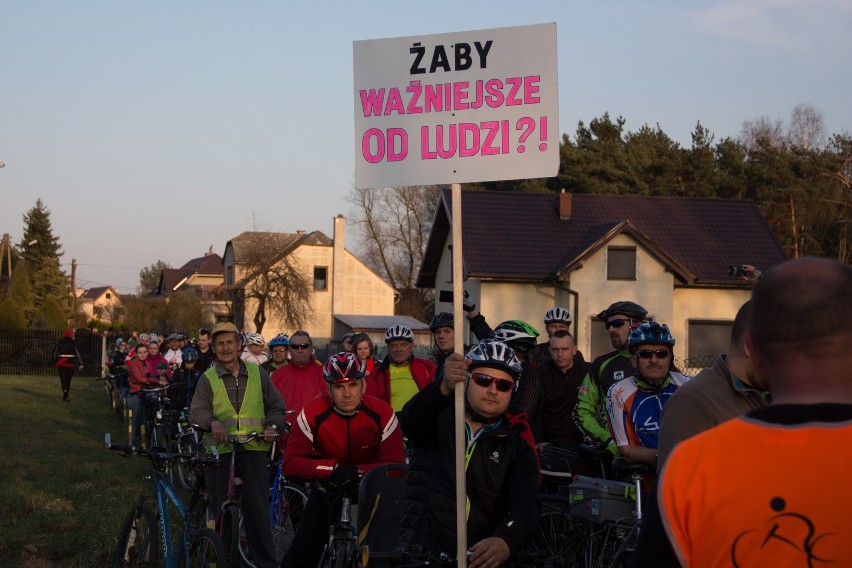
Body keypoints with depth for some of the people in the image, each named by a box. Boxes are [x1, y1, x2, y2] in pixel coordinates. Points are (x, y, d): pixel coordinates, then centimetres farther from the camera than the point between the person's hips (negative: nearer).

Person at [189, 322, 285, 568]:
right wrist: (213, 421, -23)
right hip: (219, 450, 0)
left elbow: (277, 407, 17)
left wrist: (273, 427, -3)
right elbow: (196, 411, -2)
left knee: (258, 510, -3)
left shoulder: (257, 373, 13)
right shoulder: (208, 379, 9)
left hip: (253, 450, 0)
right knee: (218, 511, 2)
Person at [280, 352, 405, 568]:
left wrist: (357, 471, -34)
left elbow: (395, 465, -21)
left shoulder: (382, 413, -21)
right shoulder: (313, 413, -21)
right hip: (329, 488, 0)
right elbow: (291, 463, -22)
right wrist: (333, 468, -34)